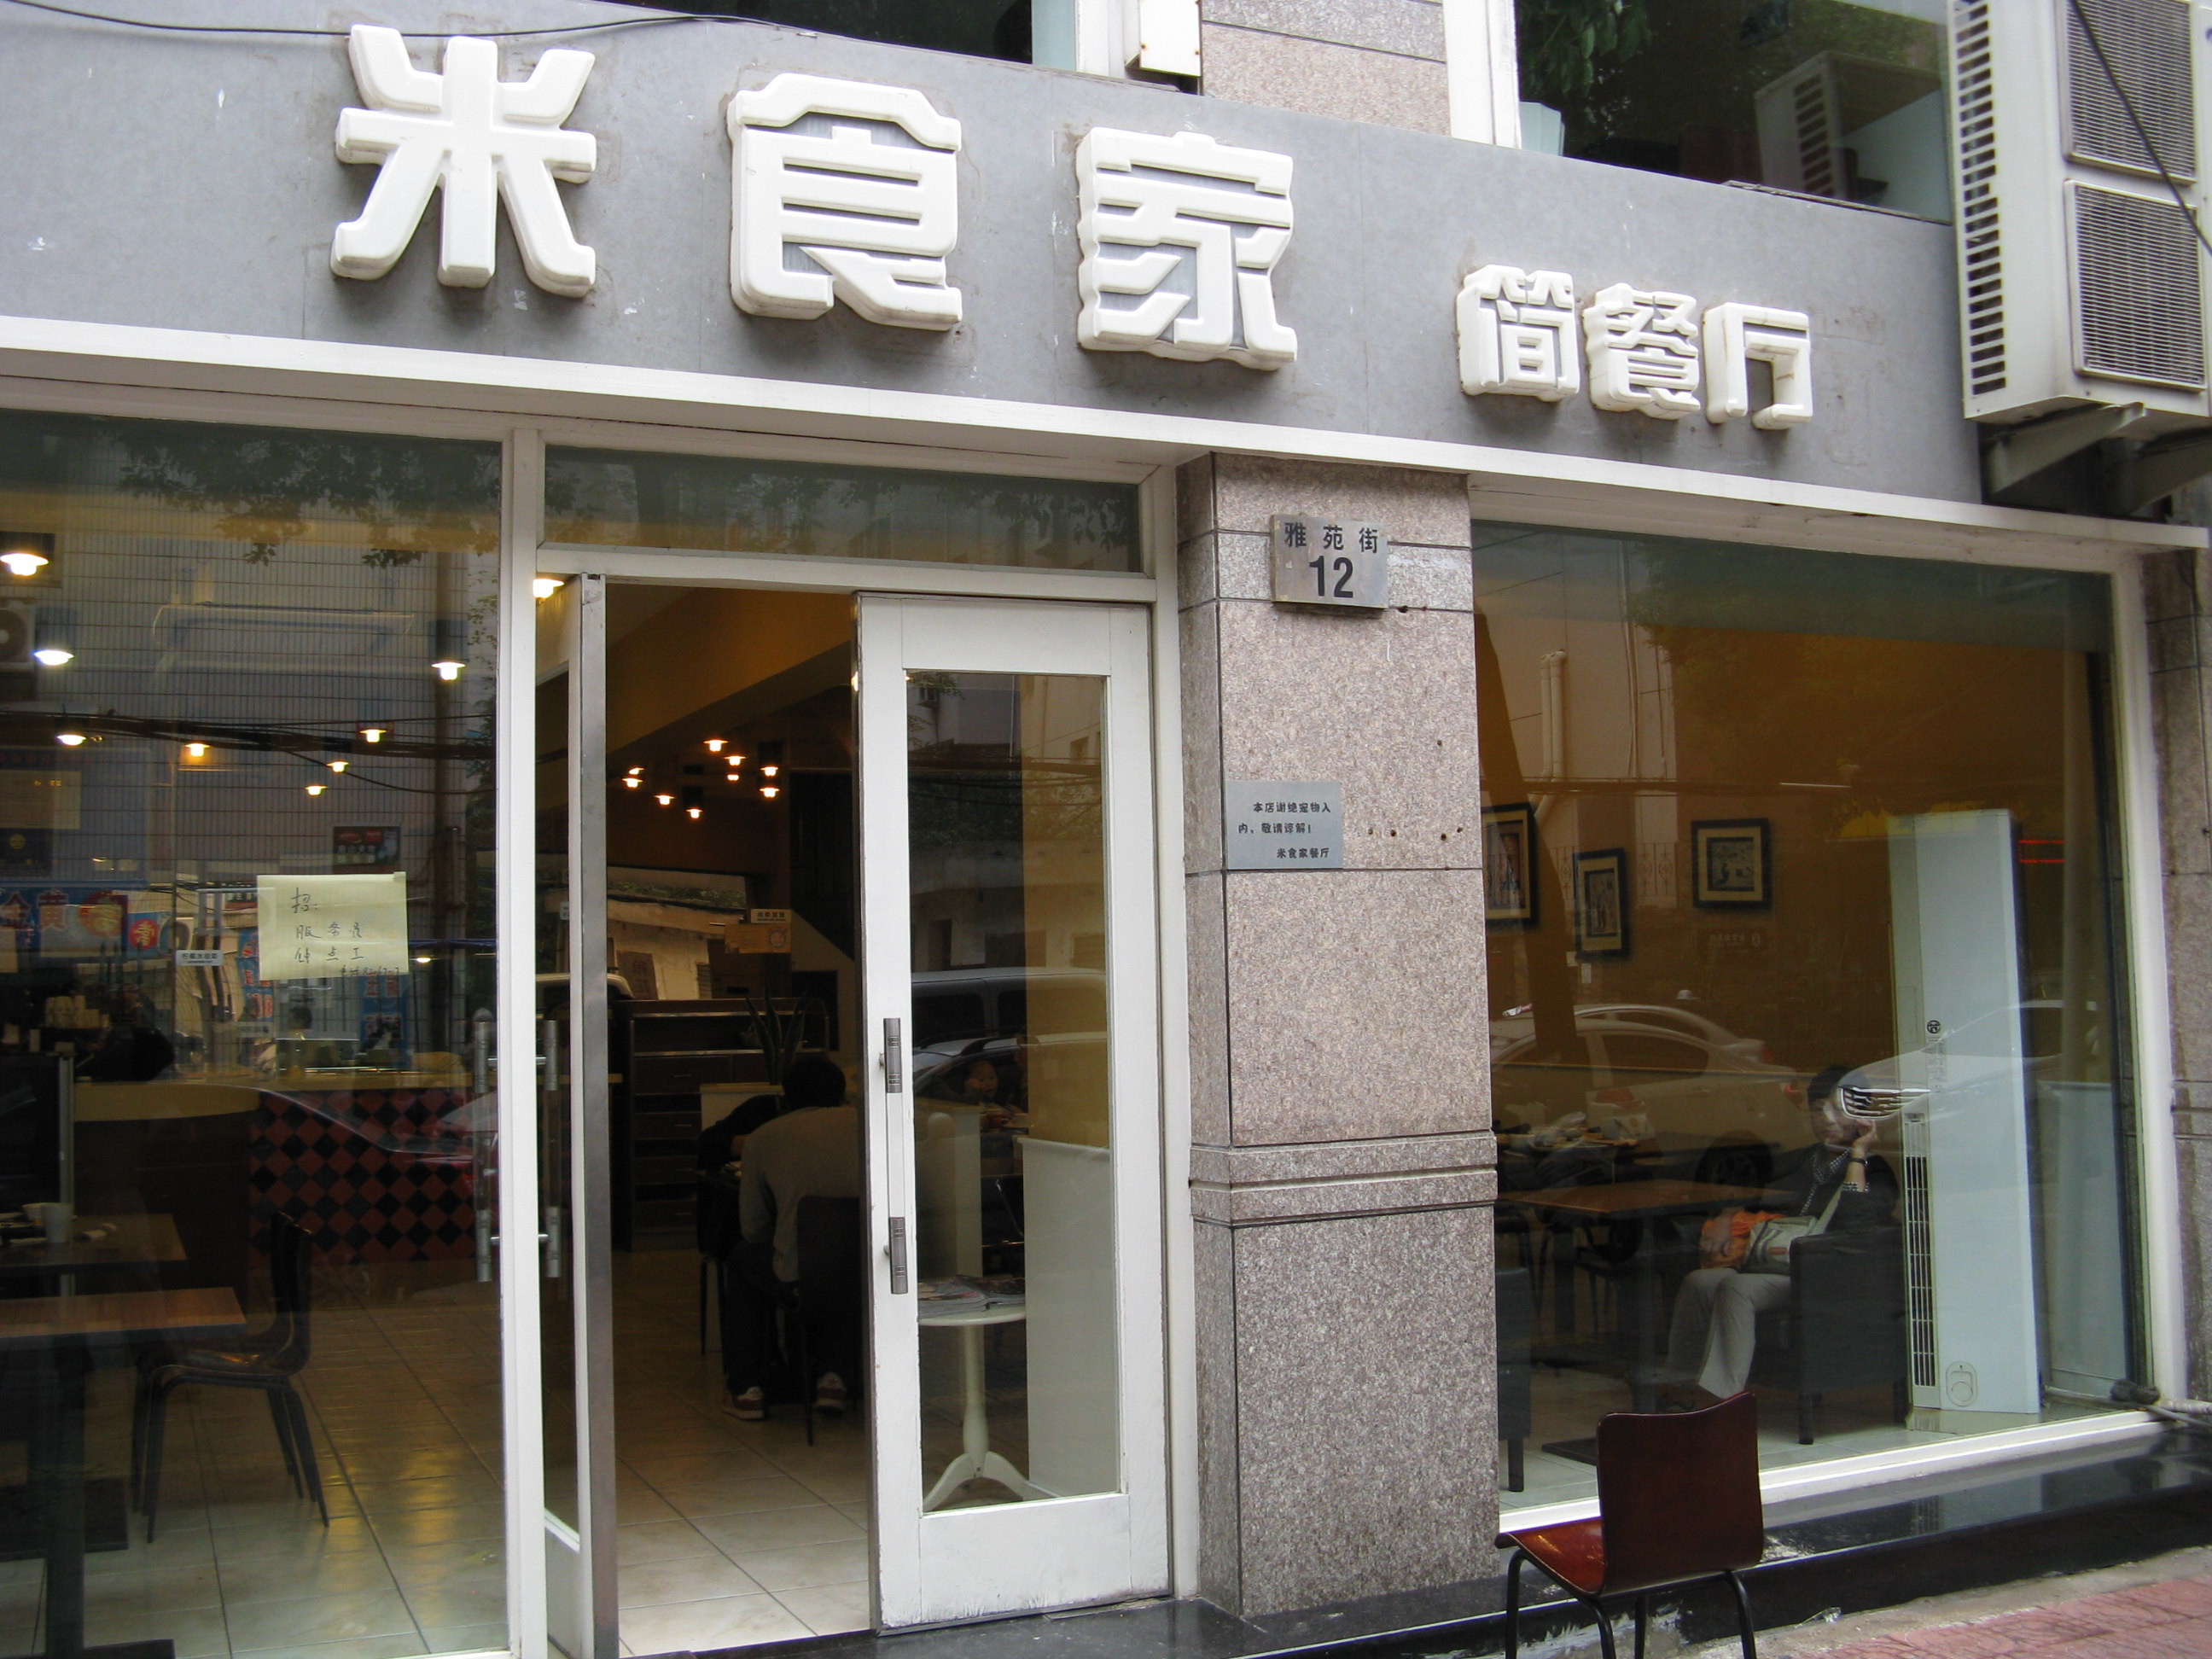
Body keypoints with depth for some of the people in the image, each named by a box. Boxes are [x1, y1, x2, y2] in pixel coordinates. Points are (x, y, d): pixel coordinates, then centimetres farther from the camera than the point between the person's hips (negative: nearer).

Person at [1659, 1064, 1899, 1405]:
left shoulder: (1874, 1171, 4)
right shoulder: (1797, 1162, 25)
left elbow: (1855, 1224, -17)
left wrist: (1857, 1154, -9)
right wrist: (1724, 1221, 11)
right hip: (1764, 1262, 7)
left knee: (1736, 1289, -31)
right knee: (1699, 1282, -21)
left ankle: (1718, 1396, -37)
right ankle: (1677, 1387, -21)